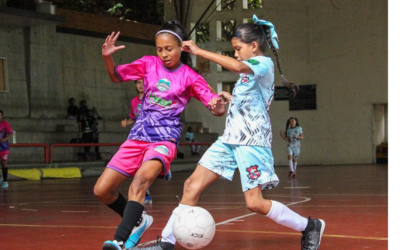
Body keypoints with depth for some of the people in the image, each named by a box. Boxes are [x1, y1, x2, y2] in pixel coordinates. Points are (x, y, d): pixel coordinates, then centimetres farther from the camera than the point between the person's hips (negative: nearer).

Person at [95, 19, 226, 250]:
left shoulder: (190, 77, -1)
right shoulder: (149, 64, 7)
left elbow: (216, 107, -5)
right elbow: (117, 76, 10)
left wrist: (218, 107, -30)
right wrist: (107, 58, -10)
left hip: (166, 138, -4)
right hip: (139, 135, 4)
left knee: (142, 176, -36)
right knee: (102, 190, -3)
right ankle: (138, 221, 24)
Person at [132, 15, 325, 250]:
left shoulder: (264, 63, -7)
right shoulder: (249, 70, 20)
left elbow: (236, 66, -29)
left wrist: (199, 51, -25)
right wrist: (230, 98, 22)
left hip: (252, 140, -9)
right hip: (231, 138, 9)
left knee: (255, 203, -13)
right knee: (192, 185, -1)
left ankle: (310, 226, 6)